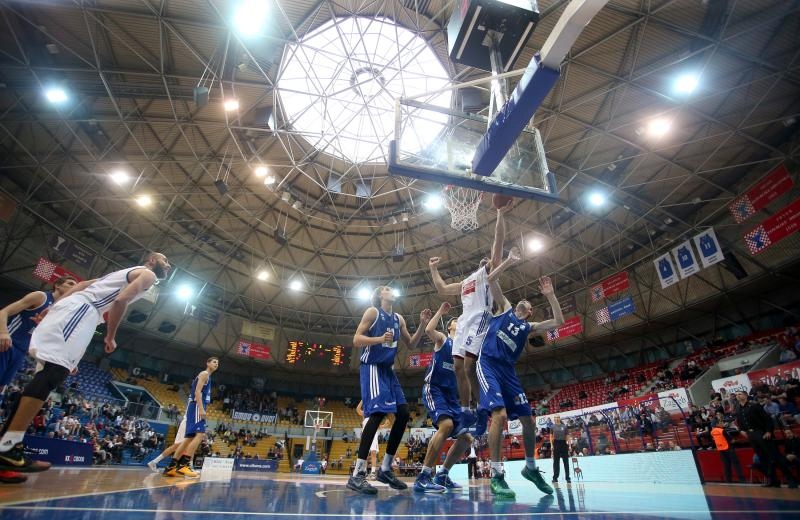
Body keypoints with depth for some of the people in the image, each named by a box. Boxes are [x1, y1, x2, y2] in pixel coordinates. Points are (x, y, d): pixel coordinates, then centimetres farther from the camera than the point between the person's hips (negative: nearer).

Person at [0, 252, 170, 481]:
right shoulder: (148, 274, 1)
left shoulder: (130, 272, 31)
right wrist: (111, 337, -3)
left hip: (74, 307, 11)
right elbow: (121, 300, -13)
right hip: (80, 309, -11)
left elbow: (84, 284, 26)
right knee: (53, 373, -17)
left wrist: (55, 307, 18)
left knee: (49, 373, 10)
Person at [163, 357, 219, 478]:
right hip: (196, 407, -11)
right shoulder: (204, 374, -3)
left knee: (190, 438, 9)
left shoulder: (207, 377, 26)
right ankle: (184, 465, -22)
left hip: (197, 408, 11)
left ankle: (171, 467, 11)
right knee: (200, 434, -19)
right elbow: (197, 391, -15)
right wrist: (201, 409, -25)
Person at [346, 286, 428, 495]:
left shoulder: (399, 319, 15)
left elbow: (411, 344, 17)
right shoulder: (372, 312, -5)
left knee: (403, 414, 1)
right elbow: (356, 340, -11)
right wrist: (379, 339, -27)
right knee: (378, 413, -21)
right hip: (372, 367, -8)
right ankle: (357, 474, -15)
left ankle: (385, 469, 12)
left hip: (388, 369, 8)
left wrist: (422, 325, 3)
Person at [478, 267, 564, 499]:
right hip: (488, 364, -5)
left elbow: (559, 321, 12)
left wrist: (550, 295, 11)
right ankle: (496, 475, -13)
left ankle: (530, 468, 32)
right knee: (500, 414, -23)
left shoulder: (529, 327, 20)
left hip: (508, 370, 6)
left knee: (528, 420, 7)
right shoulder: (505, 308, 13)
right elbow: (492, 279, 5)